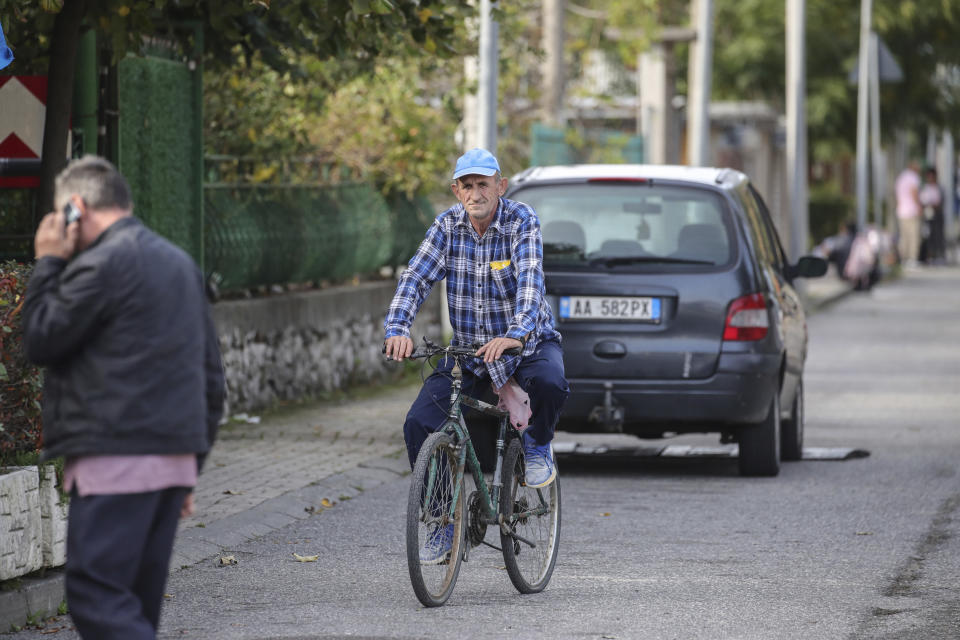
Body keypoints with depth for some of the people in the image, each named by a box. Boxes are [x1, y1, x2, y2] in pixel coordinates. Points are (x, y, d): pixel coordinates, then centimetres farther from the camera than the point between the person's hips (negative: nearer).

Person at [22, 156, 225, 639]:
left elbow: (40, 340, -5)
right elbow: (210, 374, 20)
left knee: (94, 595, -9)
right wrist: (191, 463, 22)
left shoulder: (101, 263, -10)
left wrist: (48, 264, 4)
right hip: (174, 457, 9)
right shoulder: (180, 263, 18)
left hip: (116, 460, -9)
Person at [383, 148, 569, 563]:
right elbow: (416, 277, -14)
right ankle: (444, 521, 2)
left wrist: (516, 334, -46)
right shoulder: (447, 226, -5)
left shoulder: (521, 221, -15)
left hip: (527, 342, -3)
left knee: (549, 383, -37)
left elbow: (530, 279, -29)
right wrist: (397, 328, -33)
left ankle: (538, 443, -2)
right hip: (467, 349, 3)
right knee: (419, 424, -14)